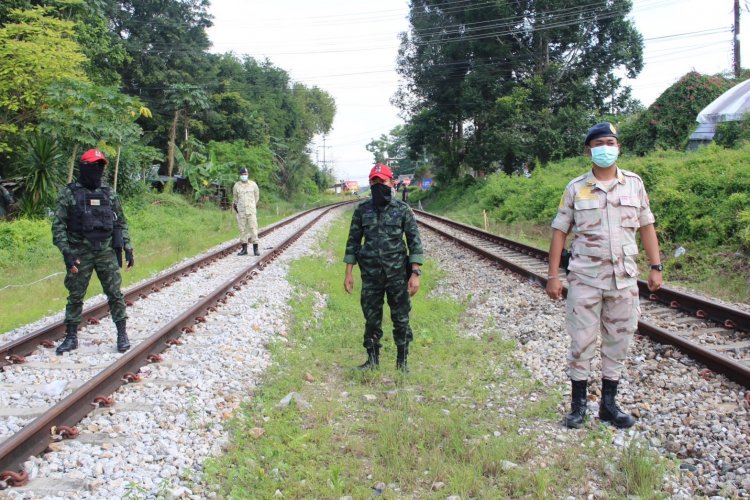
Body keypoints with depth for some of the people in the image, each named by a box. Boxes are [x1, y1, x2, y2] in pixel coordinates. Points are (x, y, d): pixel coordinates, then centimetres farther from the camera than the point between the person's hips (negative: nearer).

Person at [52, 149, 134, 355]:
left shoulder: (109, 194, 8)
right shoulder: (69, 193, -1)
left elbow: (121, 223, 13)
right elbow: (58, 225, -5)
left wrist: (128, 249, 7)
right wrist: (66, 252, -14)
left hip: (107, 252, 2)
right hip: (80, 253, -2)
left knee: (115, 294, 2)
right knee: (75, 296, 7)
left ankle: (122, 334, 12)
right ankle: (71, 337, 18)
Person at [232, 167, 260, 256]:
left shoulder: (253, 184, 2)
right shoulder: (236, 185, 4)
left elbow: (257, 196, 15)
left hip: (251, 211, -1)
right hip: (241, 212, 1)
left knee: (253, 228, -5)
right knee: (242, 229, 3)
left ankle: (255, 249, -2)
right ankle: (244, 249, 9)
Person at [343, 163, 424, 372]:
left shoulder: (403, 209, -3)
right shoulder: (362, 210, 3)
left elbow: (415, 241, -5)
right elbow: (353, 241, 7)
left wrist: (415, 273, -12)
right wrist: (348, 273, 2)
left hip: (398, 274, -2)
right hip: (370, 274, 2)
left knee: (401, 319, 5)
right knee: (372, 319, 9)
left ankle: (402, 362, 17)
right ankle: (372, 360, 23)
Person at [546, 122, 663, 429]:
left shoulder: (634, 184, 4)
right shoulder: (575, 189, -1)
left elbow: (646, 226, 9)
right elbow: (560, 232, 1)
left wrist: (656, 267, 3)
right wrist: (553, 275, -3)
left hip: (624, 279, 2)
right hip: (585, 280, -2)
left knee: (618, 343, 9)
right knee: (581, 342, 3)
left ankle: (608, 404, 23)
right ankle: (578, 405, 17)